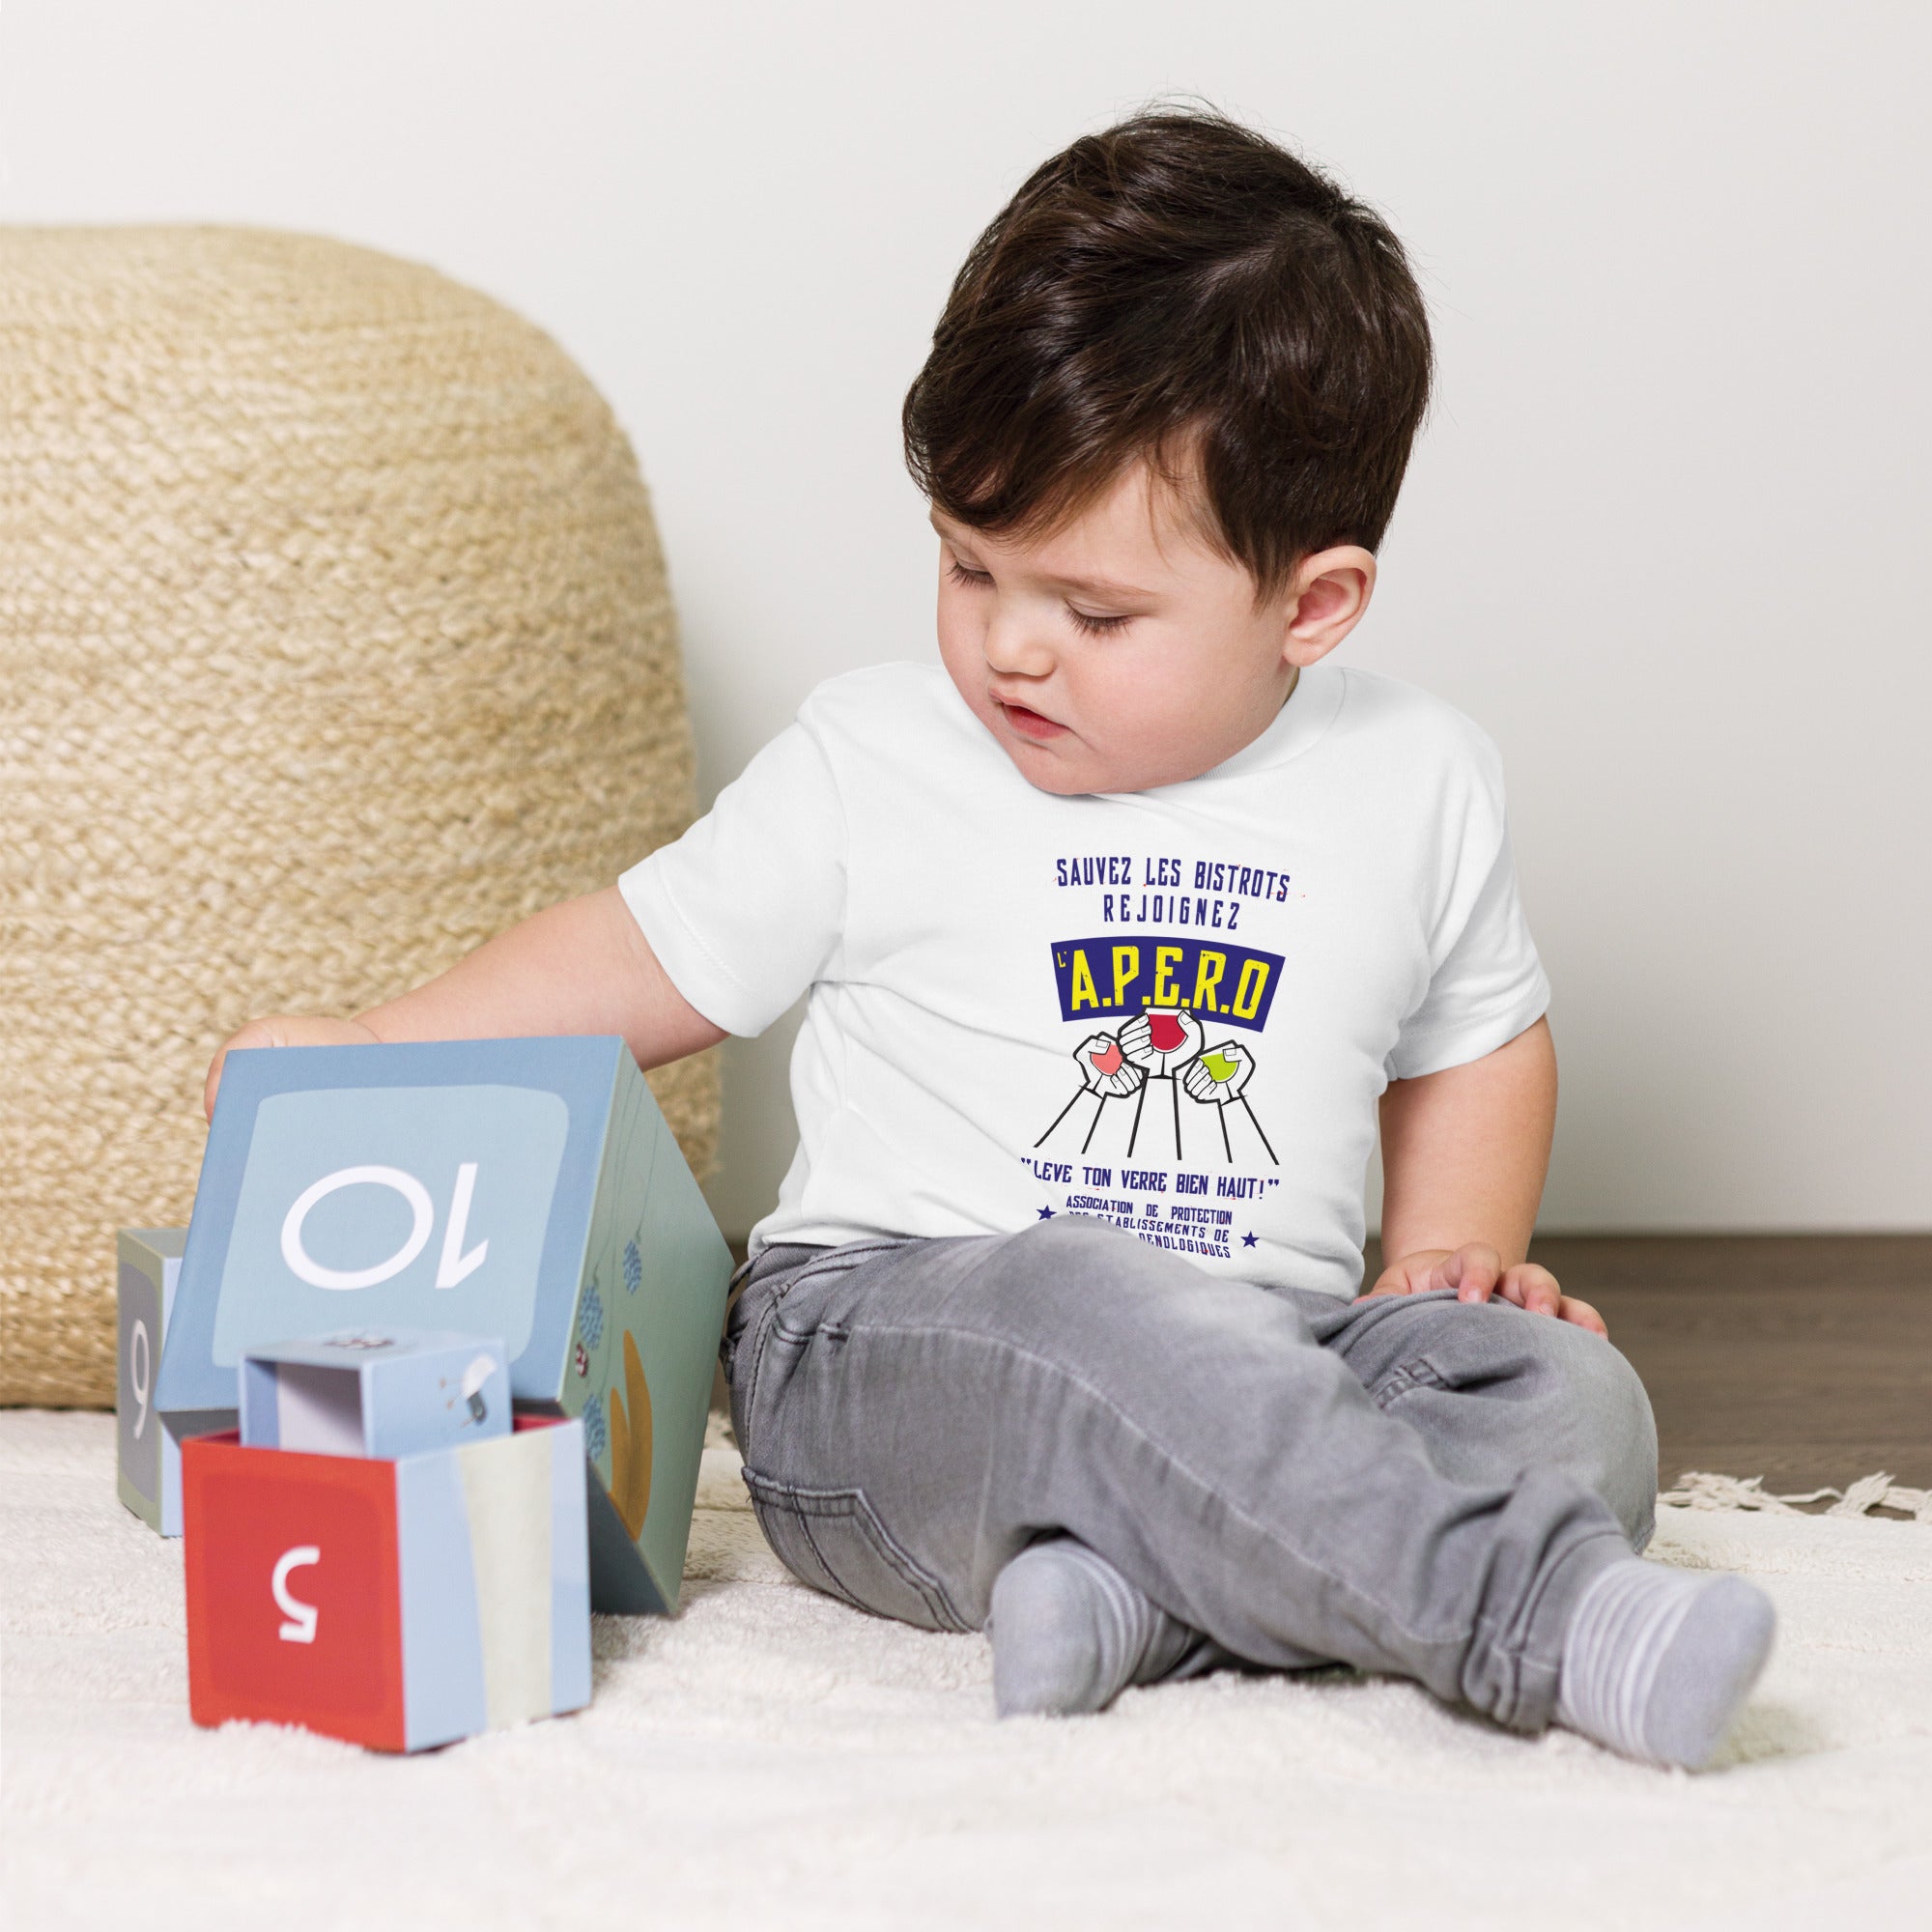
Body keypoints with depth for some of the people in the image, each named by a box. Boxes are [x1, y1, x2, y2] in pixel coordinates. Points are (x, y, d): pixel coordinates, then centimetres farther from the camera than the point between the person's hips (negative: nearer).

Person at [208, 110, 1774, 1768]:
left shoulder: (1420, 783, 8)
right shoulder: (874, 763, 3)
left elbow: (1478, 1042, 23)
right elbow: (653, 962, 11)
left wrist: (1452, 1254, 6)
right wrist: (367, 1057, 2)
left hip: (1269, 1344, 4)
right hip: (878, 1340, -3)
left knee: (1567, 1392, -23)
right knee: (1086, 1310, -38)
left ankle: (1128, 1591, -41)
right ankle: (1541, 1616, -42)